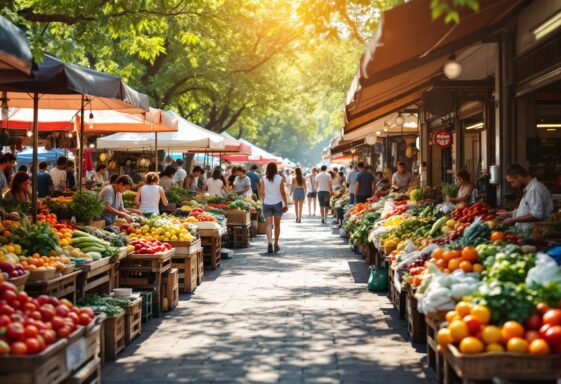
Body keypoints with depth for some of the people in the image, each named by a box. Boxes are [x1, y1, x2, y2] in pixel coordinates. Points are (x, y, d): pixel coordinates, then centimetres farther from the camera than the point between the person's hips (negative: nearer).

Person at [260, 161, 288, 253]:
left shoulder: (264, 179, -3)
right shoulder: (280, 179, -6)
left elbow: (261, 192, -2)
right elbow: (283, 192, -7)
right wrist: (286, 204, 0)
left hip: (267, 203, 0)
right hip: (277, 203, 0)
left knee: (269, 224, -2)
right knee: (277, 225, 13)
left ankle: (270, 242, -22)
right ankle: (276, 244, 20)